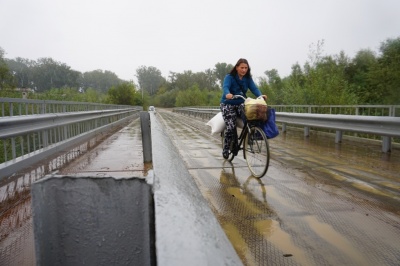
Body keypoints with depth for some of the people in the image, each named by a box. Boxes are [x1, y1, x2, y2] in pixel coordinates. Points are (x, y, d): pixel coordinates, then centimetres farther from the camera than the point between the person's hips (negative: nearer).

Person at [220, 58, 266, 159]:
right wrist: (228, 94, -52)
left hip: (241, 104, 4)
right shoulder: (229, 77, -10)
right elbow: (225, 87, -28)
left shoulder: (248, 79, 3)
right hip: (228, 104, -3)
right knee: (231, 127, -19)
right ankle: (225, 150, 0)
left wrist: (261, 95, -34)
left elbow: (254, 88, -11)